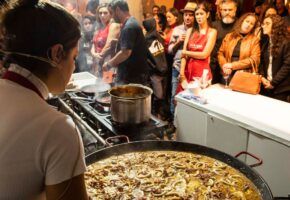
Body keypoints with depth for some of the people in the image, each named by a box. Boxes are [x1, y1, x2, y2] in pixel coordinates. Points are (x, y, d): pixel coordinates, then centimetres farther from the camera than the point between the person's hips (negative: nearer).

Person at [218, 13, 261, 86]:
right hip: (228, 75, 2)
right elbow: (220, 53, 7)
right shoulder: (229, 36, 10)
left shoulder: (254, 39, 1)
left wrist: (233, 65, -15)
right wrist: (224, 66, -12)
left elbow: (254, 59, -8)